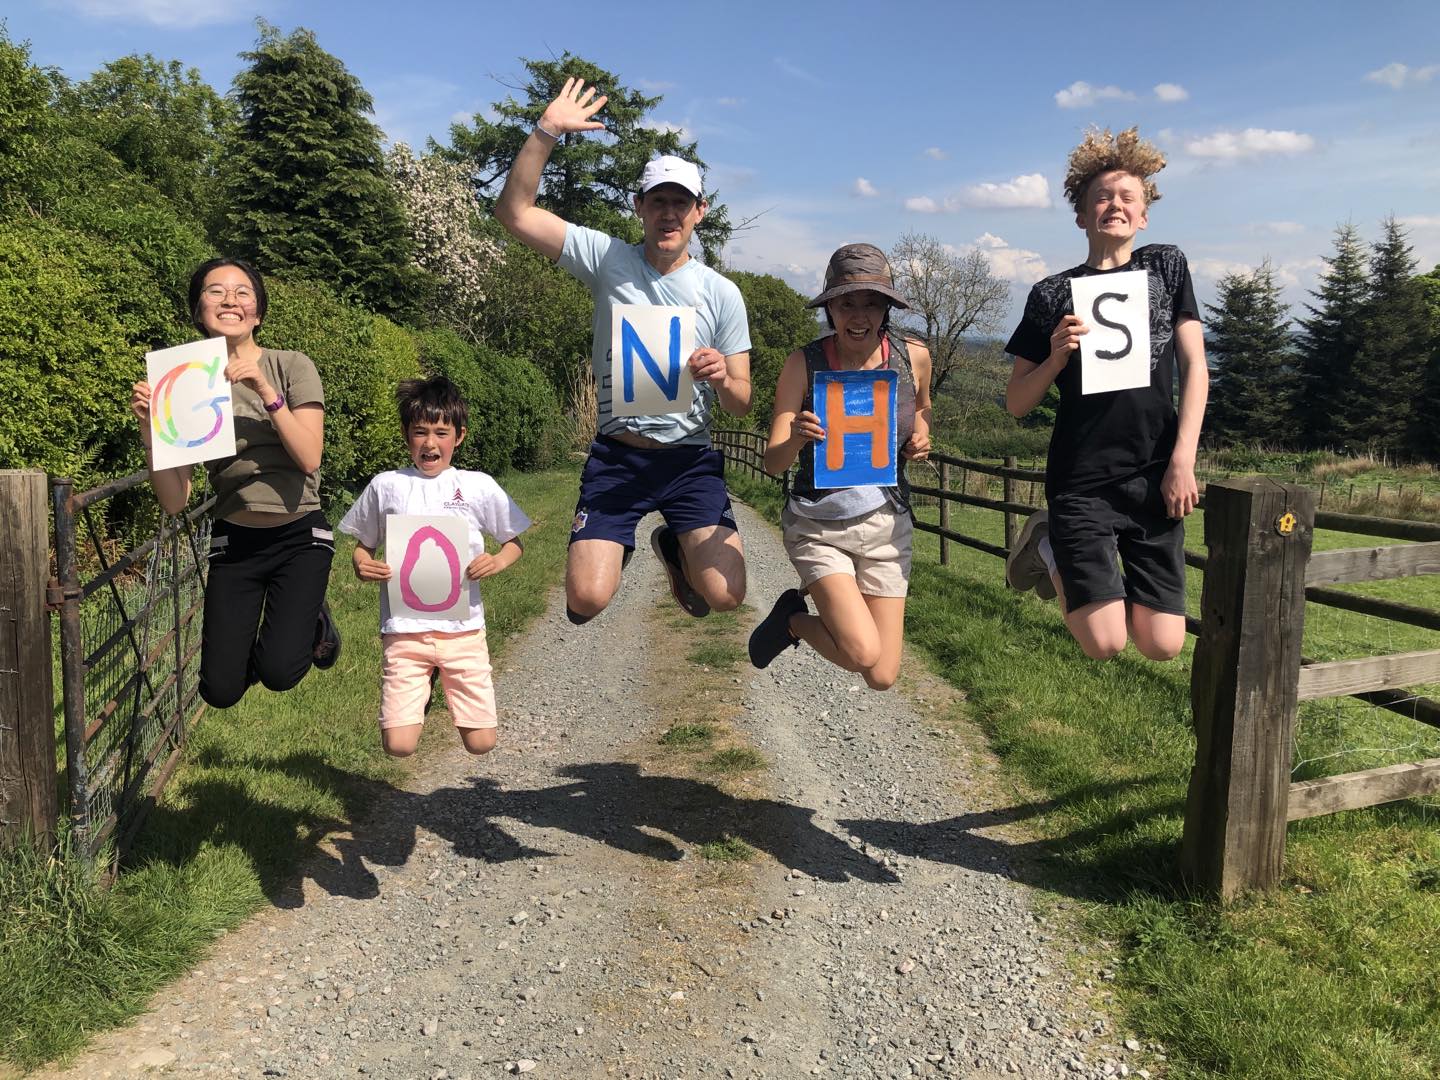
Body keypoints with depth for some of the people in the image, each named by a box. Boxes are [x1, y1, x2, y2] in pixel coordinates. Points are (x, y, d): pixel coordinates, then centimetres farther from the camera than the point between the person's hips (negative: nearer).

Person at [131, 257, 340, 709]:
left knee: (279, 672, -19)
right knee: (220, 691, -3)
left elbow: (309, 458, -15)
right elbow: (174, 501, -4)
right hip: (234, 540, 2)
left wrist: (267, 392, -22)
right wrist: (149, 429, -16)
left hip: (299, 536, -2)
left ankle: (314, 621, 14)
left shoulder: (291, 366, -3)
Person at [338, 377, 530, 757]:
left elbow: (513, 542, 11)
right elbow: (363, 545, 16)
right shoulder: (385, 486, 5)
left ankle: (445, 679, 28)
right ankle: (421, 689, 23)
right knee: (399, 745, -8)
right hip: (404, 629, 0)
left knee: (480, 743, 1)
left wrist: (498, 561, -10)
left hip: (462, 627, 0)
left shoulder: (478, 486, 3)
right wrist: (362, 566, -6)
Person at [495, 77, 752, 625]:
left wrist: (721, 380, -20)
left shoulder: (721, 293, 3)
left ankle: (672, 547, 23)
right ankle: (616, 549, 26)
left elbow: (742, 404, 3)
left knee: (724, 594, -14)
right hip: (616, 455, -1)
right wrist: (547, 131, -14)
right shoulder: (608, 258, 1)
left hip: (689, 458, 1)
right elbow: (514, 211, -6)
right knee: (586, 599, -13)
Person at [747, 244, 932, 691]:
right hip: (819, 525, -3)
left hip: (887, 523, 3)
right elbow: (774, 461, -11)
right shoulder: (803, 364, -11)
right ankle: (792, 616, 14)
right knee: (864, 653, -19)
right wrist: (797, 436, -34)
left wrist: (921, 439, -2)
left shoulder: (913, 356, -4)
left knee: (882, 678, 3)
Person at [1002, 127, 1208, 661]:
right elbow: (1016, 403, 3)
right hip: (1082, 481, -2)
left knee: (1162, 645, 0)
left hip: (1155, 476, 2)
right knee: (1104, 643, -9)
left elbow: (1195, 365, 4)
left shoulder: (1166, 266, 9)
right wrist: (1055, 358, -16)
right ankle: (1048, 544, 17)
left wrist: (1183, 460, -6)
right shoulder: (1053, 294, 3)